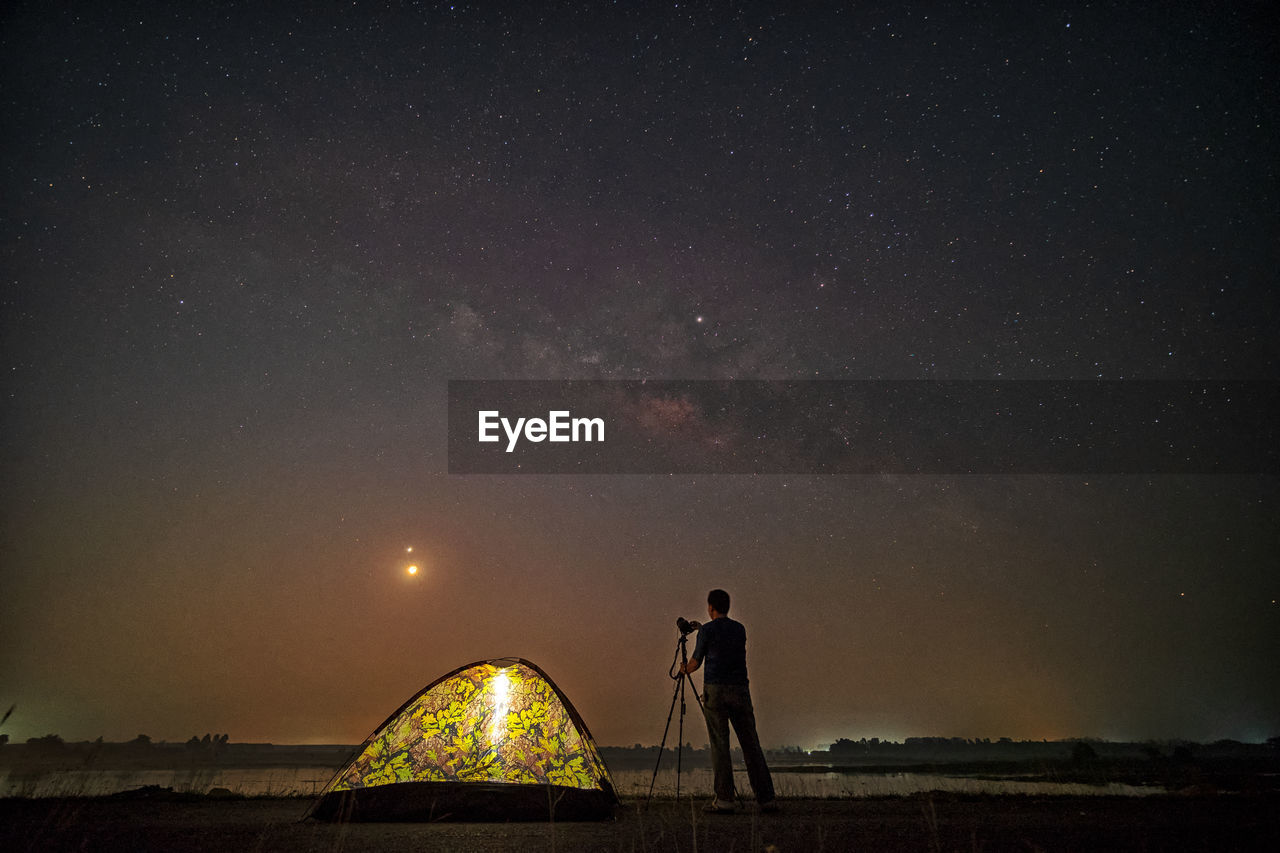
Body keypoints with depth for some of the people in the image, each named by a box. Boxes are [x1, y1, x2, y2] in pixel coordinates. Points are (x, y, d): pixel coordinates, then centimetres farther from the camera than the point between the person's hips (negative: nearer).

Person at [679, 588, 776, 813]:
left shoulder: (706, 630, -2)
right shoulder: (740, 629, 12)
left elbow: (696, 662, 7)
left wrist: (685, 669, 30)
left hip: (715, 690, -4)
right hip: (740, 690, 4)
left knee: (720, 745, 0)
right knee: (751, 744, 6)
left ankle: (724, 799, -1)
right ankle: (766, 798, 7)